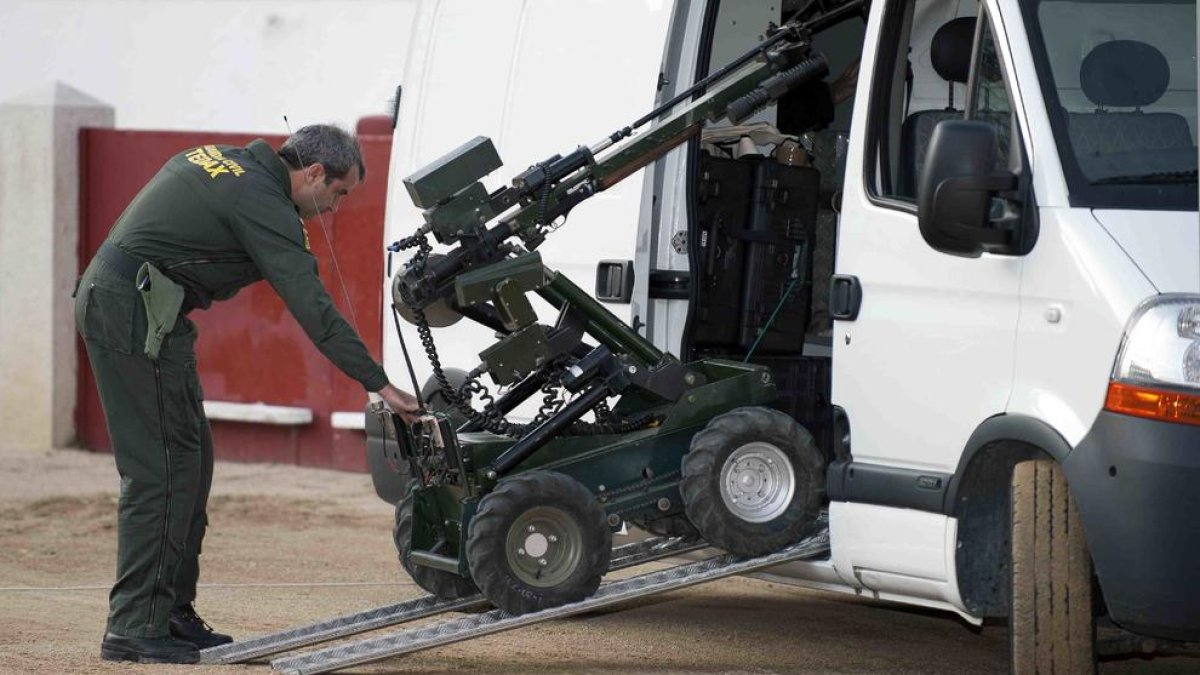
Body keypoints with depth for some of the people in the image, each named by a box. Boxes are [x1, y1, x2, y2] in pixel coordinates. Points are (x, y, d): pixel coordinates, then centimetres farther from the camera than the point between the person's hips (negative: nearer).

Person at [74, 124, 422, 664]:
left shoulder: (219, 160, 18)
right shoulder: (264, 203, -12)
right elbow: (313, 307, -16)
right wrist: (379, 384, -14)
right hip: (137, 313, -10)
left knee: (190, 457, 13)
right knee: (164, 468, -9)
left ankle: (172, 614, 16)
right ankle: (135, 629, -10)